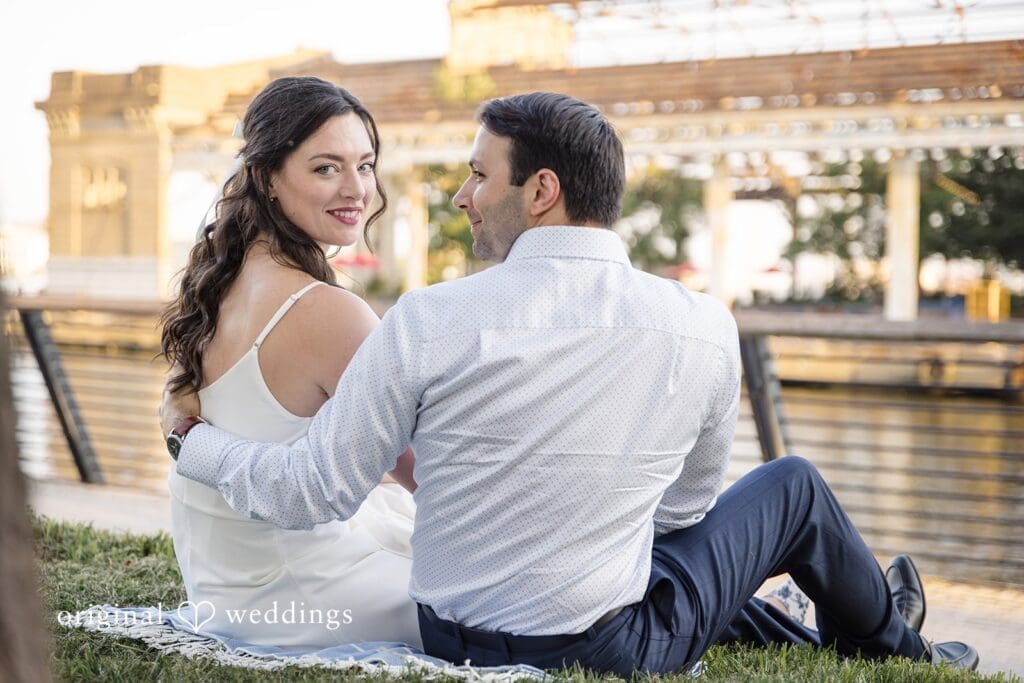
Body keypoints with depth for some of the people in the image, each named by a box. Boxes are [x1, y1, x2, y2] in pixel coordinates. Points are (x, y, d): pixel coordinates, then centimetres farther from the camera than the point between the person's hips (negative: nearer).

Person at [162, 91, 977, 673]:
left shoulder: (429, 322, -16)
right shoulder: (702, 329, -11)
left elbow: (317, 489, -10)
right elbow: (686, 504, 4)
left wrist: (194, 439, 6)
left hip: (452, 640, 2)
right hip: (610, 652, -2)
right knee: (793, 485, 23)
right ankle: (895, 650, 47)